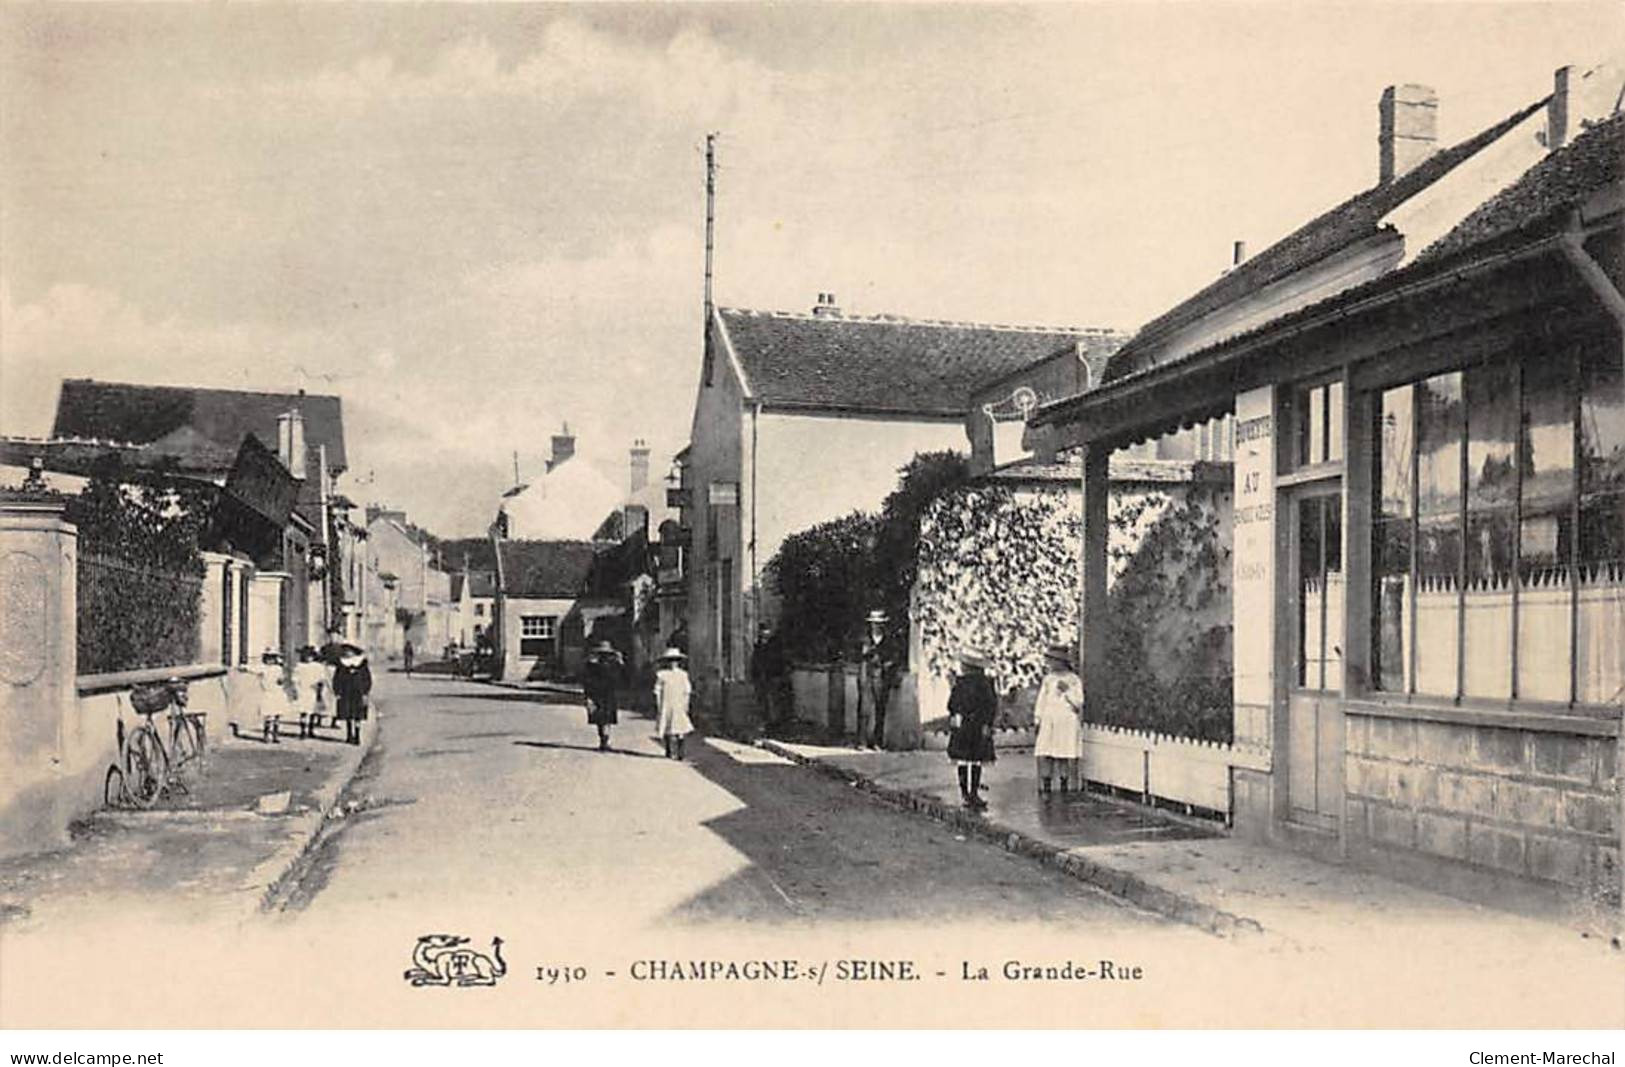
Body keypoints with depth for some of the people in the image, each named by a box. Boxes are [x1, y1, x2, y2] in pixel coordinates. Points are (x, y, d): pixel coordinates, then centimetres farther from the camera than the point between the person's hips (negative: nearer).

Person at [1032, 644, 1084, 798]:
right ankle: (1045, 788, -2)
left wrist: (1067, 691, -12)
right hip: (1048, 723, 3)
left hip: (1067, 723, -3)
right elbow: (1041, 700, 17)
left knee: (1065, 755, -4)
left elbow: (1078, 704, -1)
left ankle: (1064, 786, 7)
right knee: (1044, 756, -6)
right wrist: (1037, 718, 11)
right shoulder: (1048, 679, 15)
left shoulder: (1074, 680, 3)